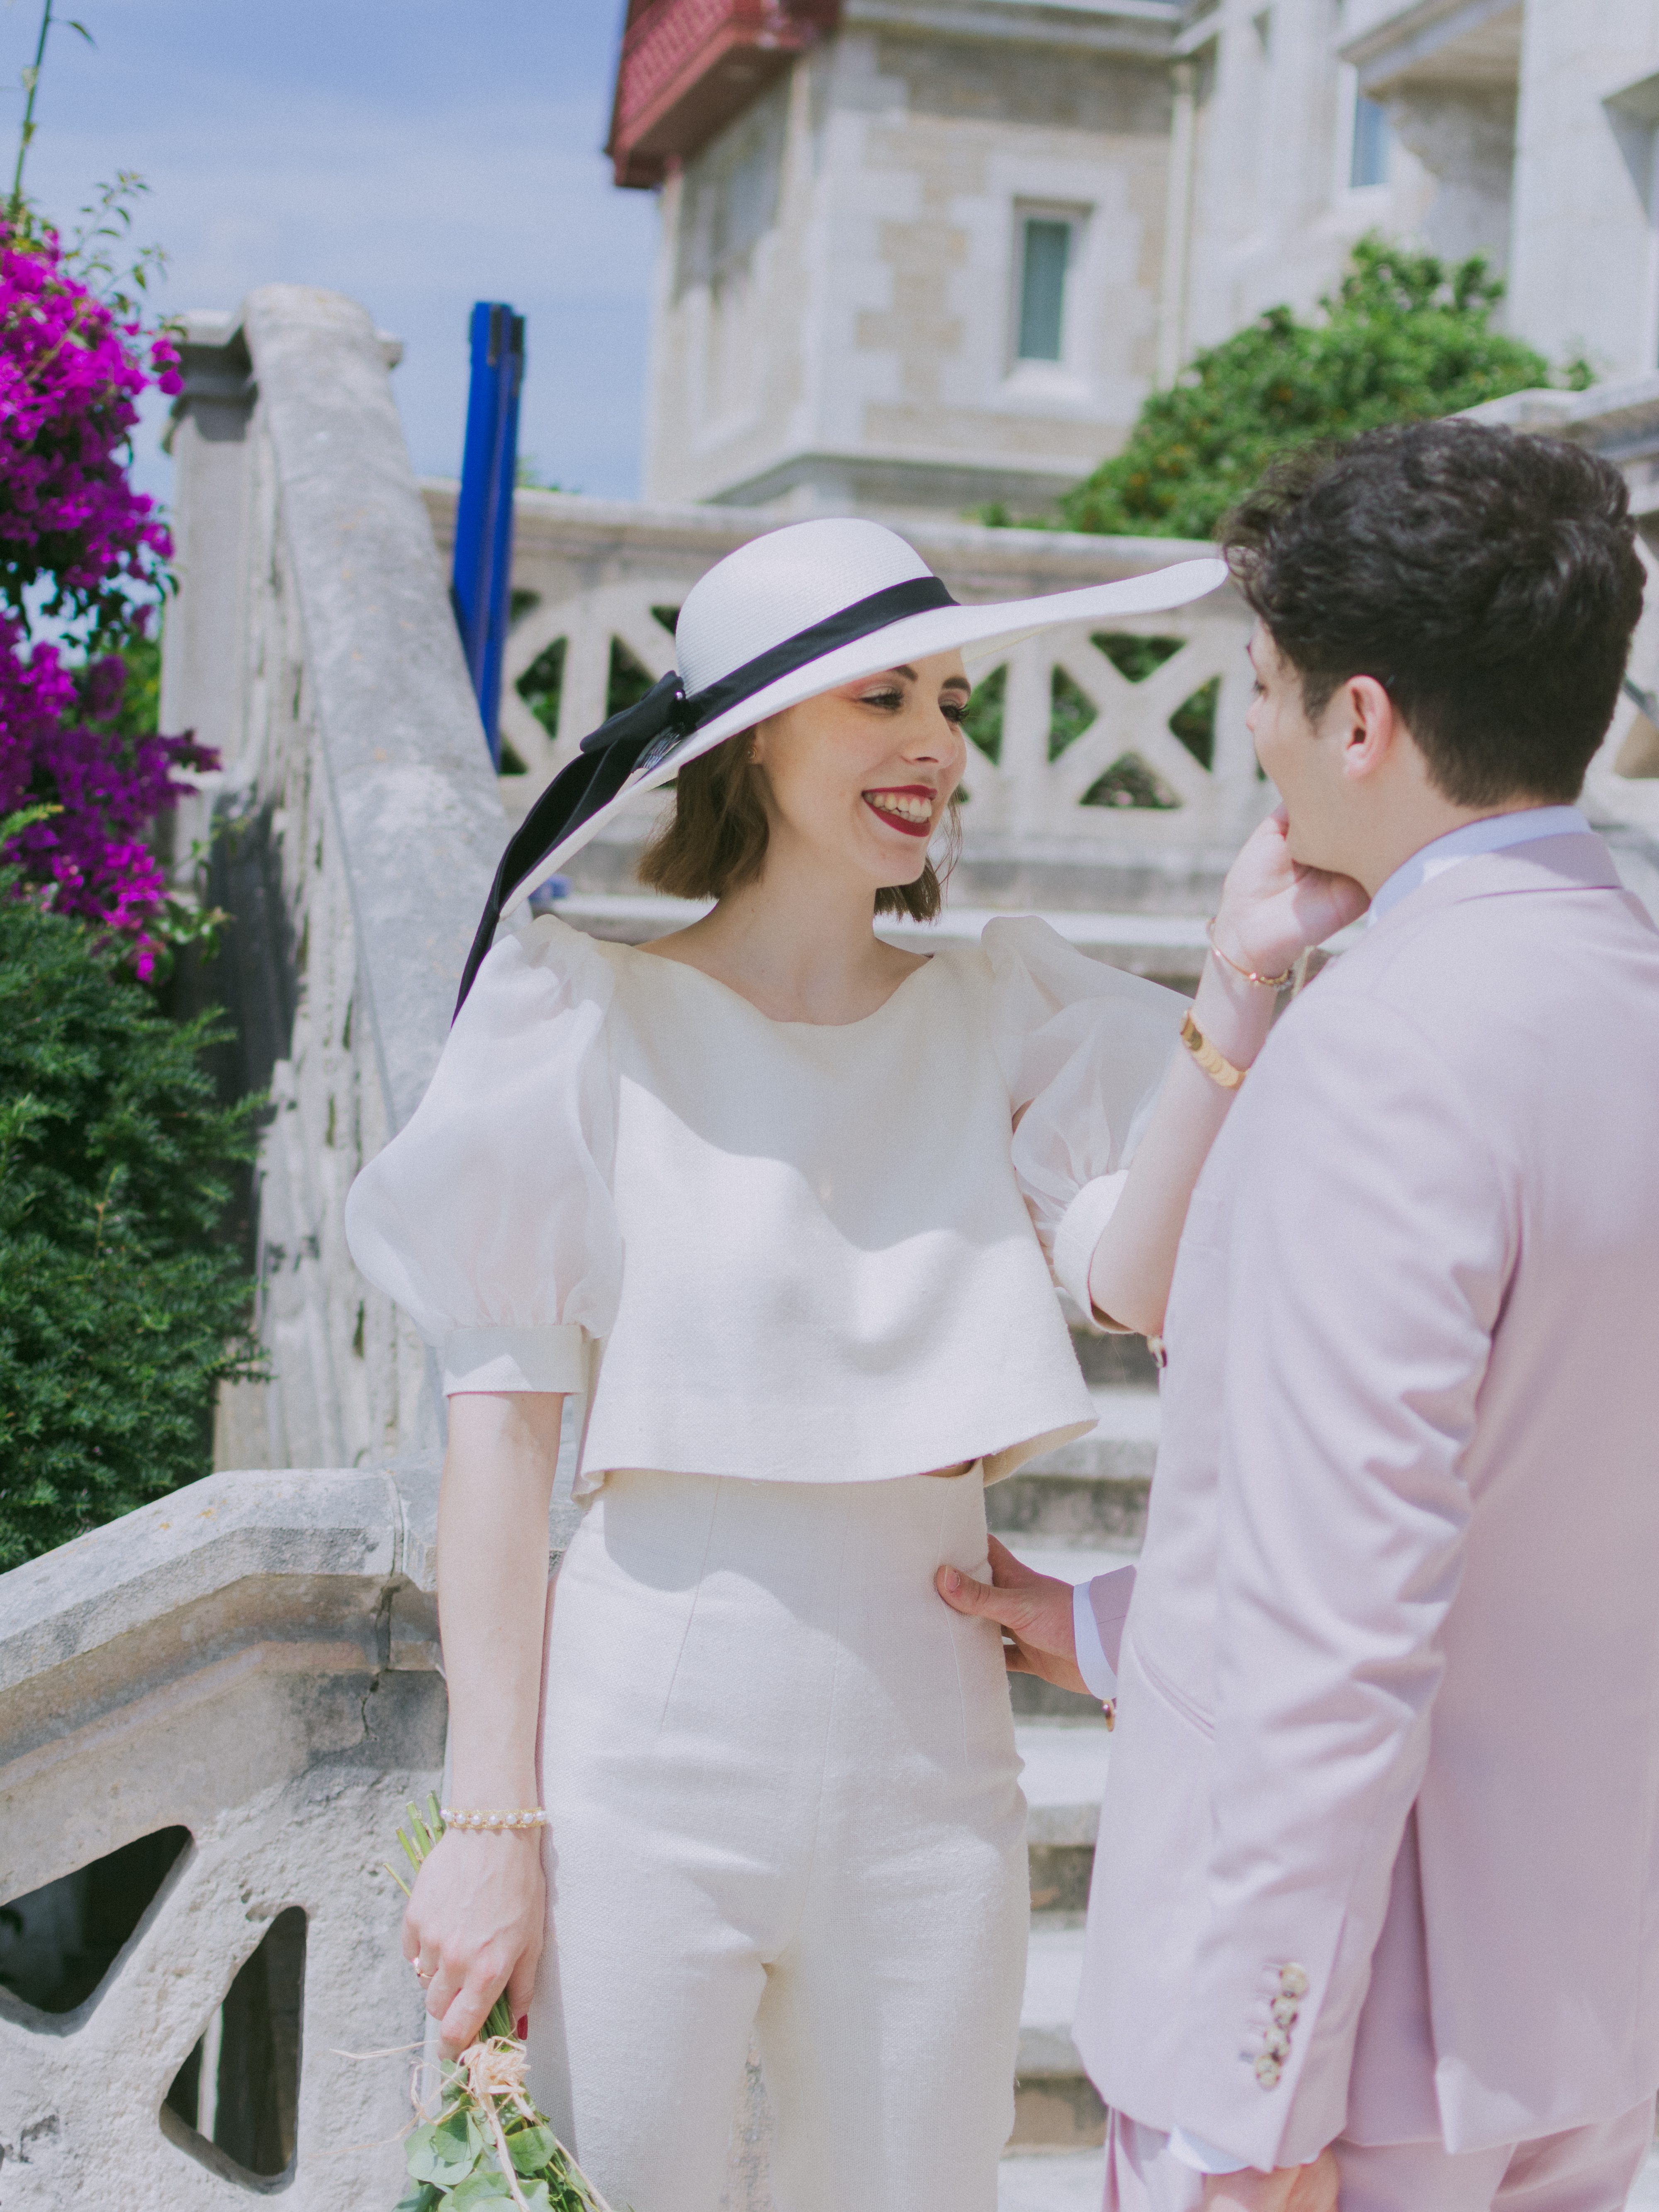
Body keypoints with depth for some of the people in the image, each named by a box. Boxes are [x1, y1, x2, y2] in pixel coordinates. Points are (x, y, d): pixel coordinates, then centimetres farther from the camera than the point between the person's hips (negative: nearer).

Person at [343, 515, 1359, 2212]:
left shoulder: (1003, 1016, 6)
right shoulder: (591, 1019, -4)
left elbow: (1134, 1278, -12)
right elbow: (501, 1426, -6)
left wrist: (1238, 982, -23)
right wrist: (491, 1817, -9)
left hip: (929, 1765, 3)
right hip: (649, 1757, -3)